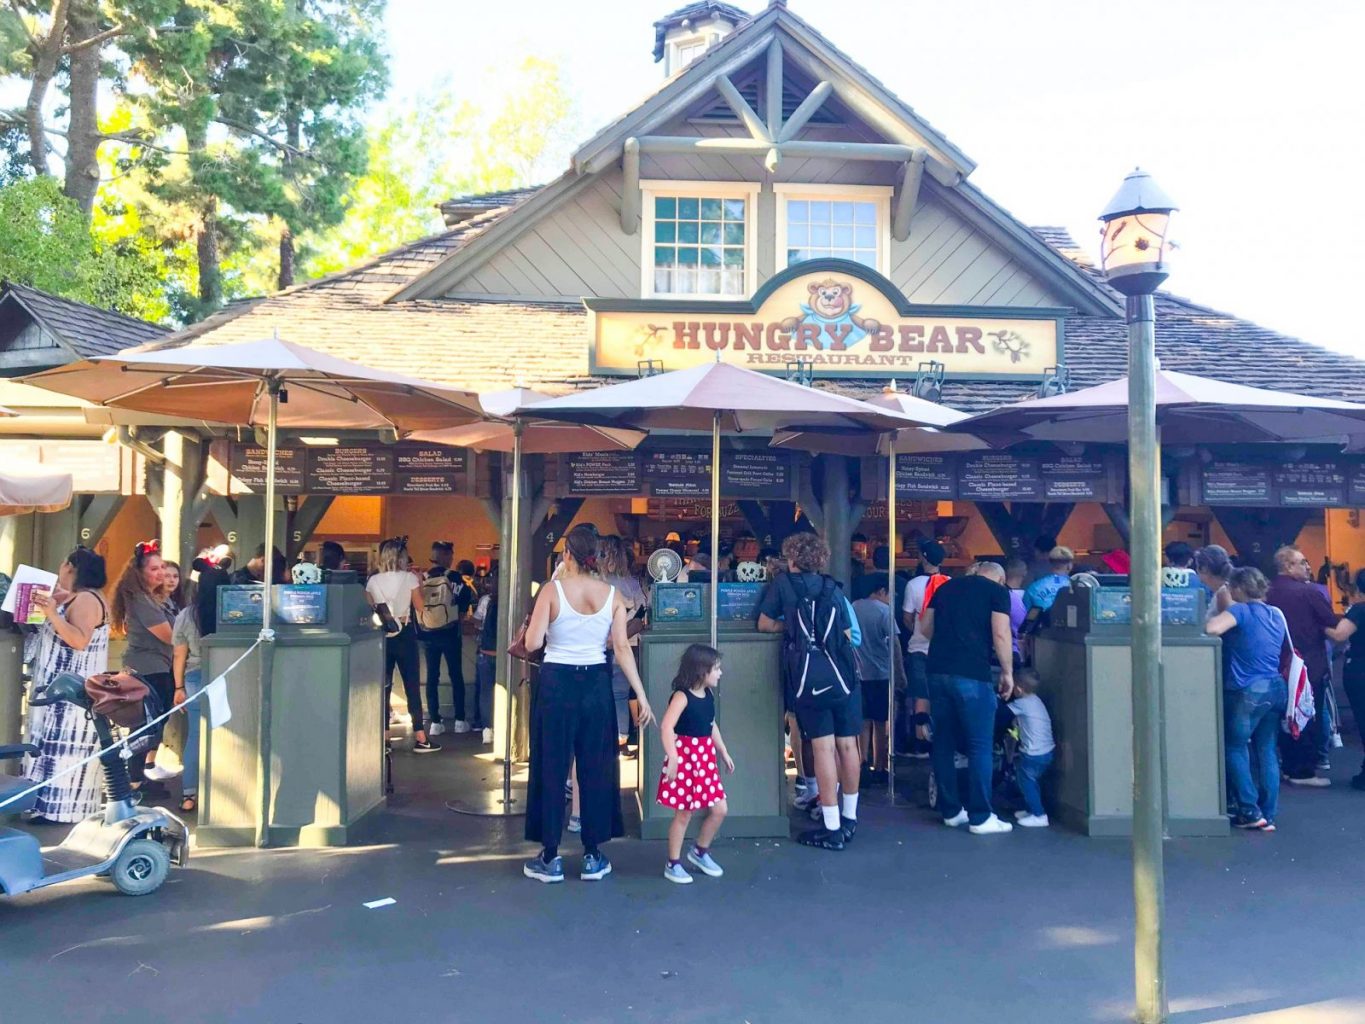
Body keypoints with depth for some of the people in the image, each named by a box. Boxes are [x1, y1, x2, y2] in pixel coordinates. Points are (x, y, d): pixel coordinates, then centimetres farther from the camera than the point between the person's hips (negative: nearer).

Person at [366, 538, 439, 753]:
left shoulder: (373, 581, 1)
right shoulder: (409, 578, -7)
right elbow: (419, 605, -2)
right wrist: (418, 582, 7)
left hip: (382, 635, 3)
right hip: (404, 634, -3)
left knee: (383, 686, 9)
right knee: (412, 685, 2)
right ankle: (420, 739, 4)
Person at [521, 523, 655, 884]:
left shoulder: (552, 590, -9)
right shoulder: (612, 595, -2)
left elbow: (533, 644, -13)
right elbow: (622, 648, -5)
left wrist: (533, 624, 7)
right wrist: (641, 696, -2)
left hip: (556, 684, -2)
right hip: (596, 684, 3)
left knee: (551, 768, 8)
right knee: (596, 769, 12)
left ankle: (550, 858, 15)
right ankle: (593, 857, 19)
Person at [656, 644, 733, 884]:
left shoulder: (708, 694, 7)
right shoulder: (682, 696, -17)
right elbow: (666, 726, -26)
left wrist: (723, 752, 23)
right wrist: (672, 757, -32)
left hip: (706, 758, 8)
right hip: (685, 756, -7)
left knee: (719, 810, 8)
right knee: (683, 814, 2)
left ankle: (700, 852, 29)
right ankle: (673, 864, 17)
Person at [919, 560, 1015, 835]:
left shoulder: (945, 587, 19)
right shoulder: (997, 591, 4)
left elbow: (925, 627, 19)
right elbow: (1000, 634, -8)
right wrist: (1007, 673, 1)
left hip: (938, 671, 6)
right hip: (972, 674, -5)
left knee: (943, 743, 12)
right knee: (979, 747, 2)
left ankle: (950, 811, 20)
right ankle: (980, 817, 4)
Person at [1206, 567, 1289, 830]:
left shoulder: (1241, 611, -12)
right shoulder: (1276, 615, 12)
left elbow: (1212, 629, -30)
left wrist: (1213, 618, -6)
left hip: (1248, 691, -7)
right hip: (1276, 688, 7)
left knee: (1235, 748, 5)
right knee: (1267, 751, 11)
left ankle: (1250, 812, 4)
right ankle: (1268, 816, 13)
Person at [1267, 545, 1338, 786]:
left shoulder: (1268, 593, 0)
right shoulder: (1308, 592, -15)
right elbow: (1332, 622, -10)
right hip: (1310, 666, -5)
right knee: (1309, 720, 3)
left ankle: (1290, 768, 21)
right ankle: (1304, 772, 7)